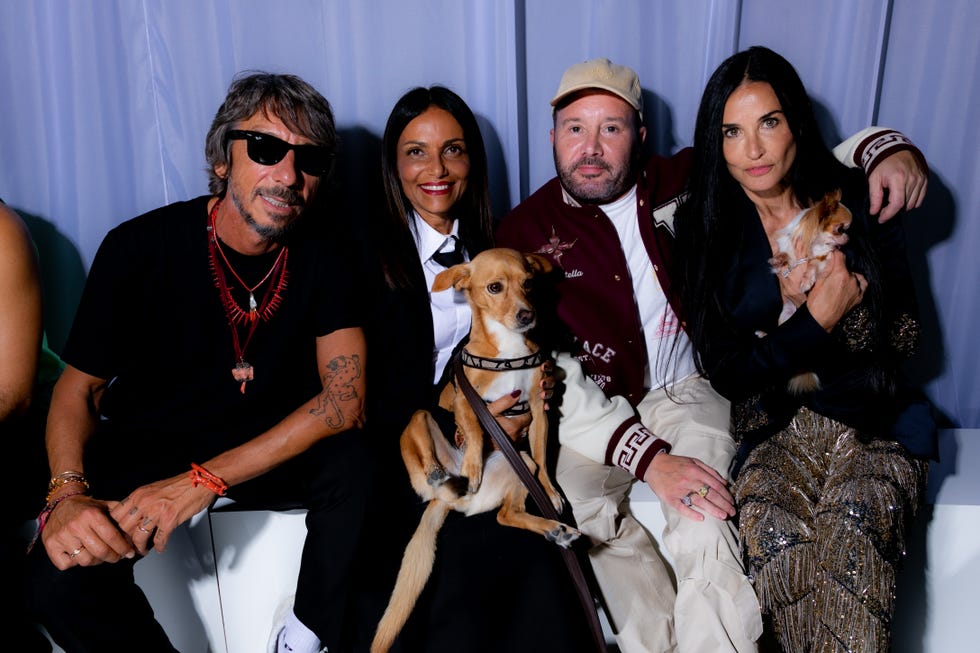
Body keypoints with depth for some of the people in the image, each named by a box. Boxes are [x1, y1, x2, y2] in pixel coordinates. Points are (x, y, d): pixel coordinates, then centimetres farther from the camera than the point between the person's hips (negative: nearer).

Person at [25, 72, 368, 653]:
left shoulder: (324, 258, -11)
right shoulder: (140, 246, -14)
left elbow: (346, 398, -21)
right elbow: (79, 388, -5)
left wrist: (206, 479, -29)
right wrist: (67, 493, -26)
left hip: (273, 452, 1)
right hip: (144, 449, 0)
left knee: (356, 465, -30)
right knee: (61, 575, -27)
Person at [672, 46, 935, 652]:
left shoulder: (861, 203, 2)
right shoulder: (705, 227, 0)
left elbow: (905, 337, 5)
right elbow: (727, 373, -5)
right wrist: (820, 314, -12)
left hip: (875, 423, 1)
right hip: (772, 430, 0)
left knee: (849, 537, -30)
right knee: (775, 536, -29)